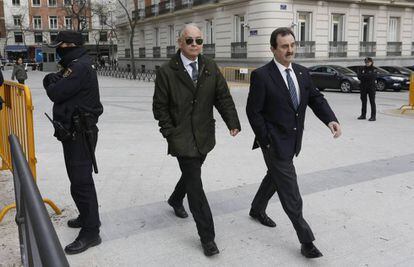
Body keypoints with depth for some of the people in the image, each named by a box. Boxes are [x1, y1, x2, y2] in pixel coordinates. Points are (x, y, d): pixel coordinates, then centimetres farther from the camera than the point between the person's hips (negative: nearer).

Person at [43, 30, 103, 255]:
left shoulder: (80, 67, -18)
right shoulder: (75, 65, 15)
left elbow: (55, 93, -21)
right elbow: (53, 86, 11)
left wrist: (52, 84, 0)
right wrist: (54, 81, -10)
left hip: (80, 133, -11)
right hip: (73, 132, 11)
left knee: (80, 182, -7)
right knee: (79, 178, 20)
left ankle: (90, 232, 2)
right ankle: (88, 217, 36)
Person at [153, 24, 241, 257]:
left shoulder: (211, 68, 2)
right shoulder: (167, 72, -7)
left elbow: (223, 97, -2)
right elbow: (160, 107, -3)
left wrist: (233, 122, -16)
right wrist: (170, 133, -8)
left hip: (204, 136, 5)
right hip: (182, 138, -4)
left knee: (191, 173, 23)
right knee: (195, 186, -4)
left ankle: (176, 200, 54)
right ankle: (207, 237, 5)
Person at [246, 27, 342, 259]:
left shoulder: (303, 73, 5)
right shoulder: (261, 76, -14)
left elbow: (316, 98, 3)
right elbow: (253, 111, -12)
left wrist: (331, 120, -16)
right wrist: (267, 141, -14)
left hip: (292, 141, 7)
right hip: (275, 142, -7)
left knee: (275, 176, 25)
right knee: (290, 193, -3)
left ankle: (257, 209, 49)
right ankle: (306, 241, 7)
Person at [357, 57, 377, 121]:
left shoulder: (373, 69, -1)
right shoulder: (362, 69, 9)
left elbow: (372, 76, -17)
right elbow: (359, 76, -3)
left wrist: (363, 76, -11)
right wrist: (367, 76, -15)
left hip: (371, 87, -4)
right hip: (363, 87, 4)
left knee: (372, 102, -5)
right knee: (363, 101, 11)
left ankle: (373, 116, -4)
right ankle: (363, 115, 21)